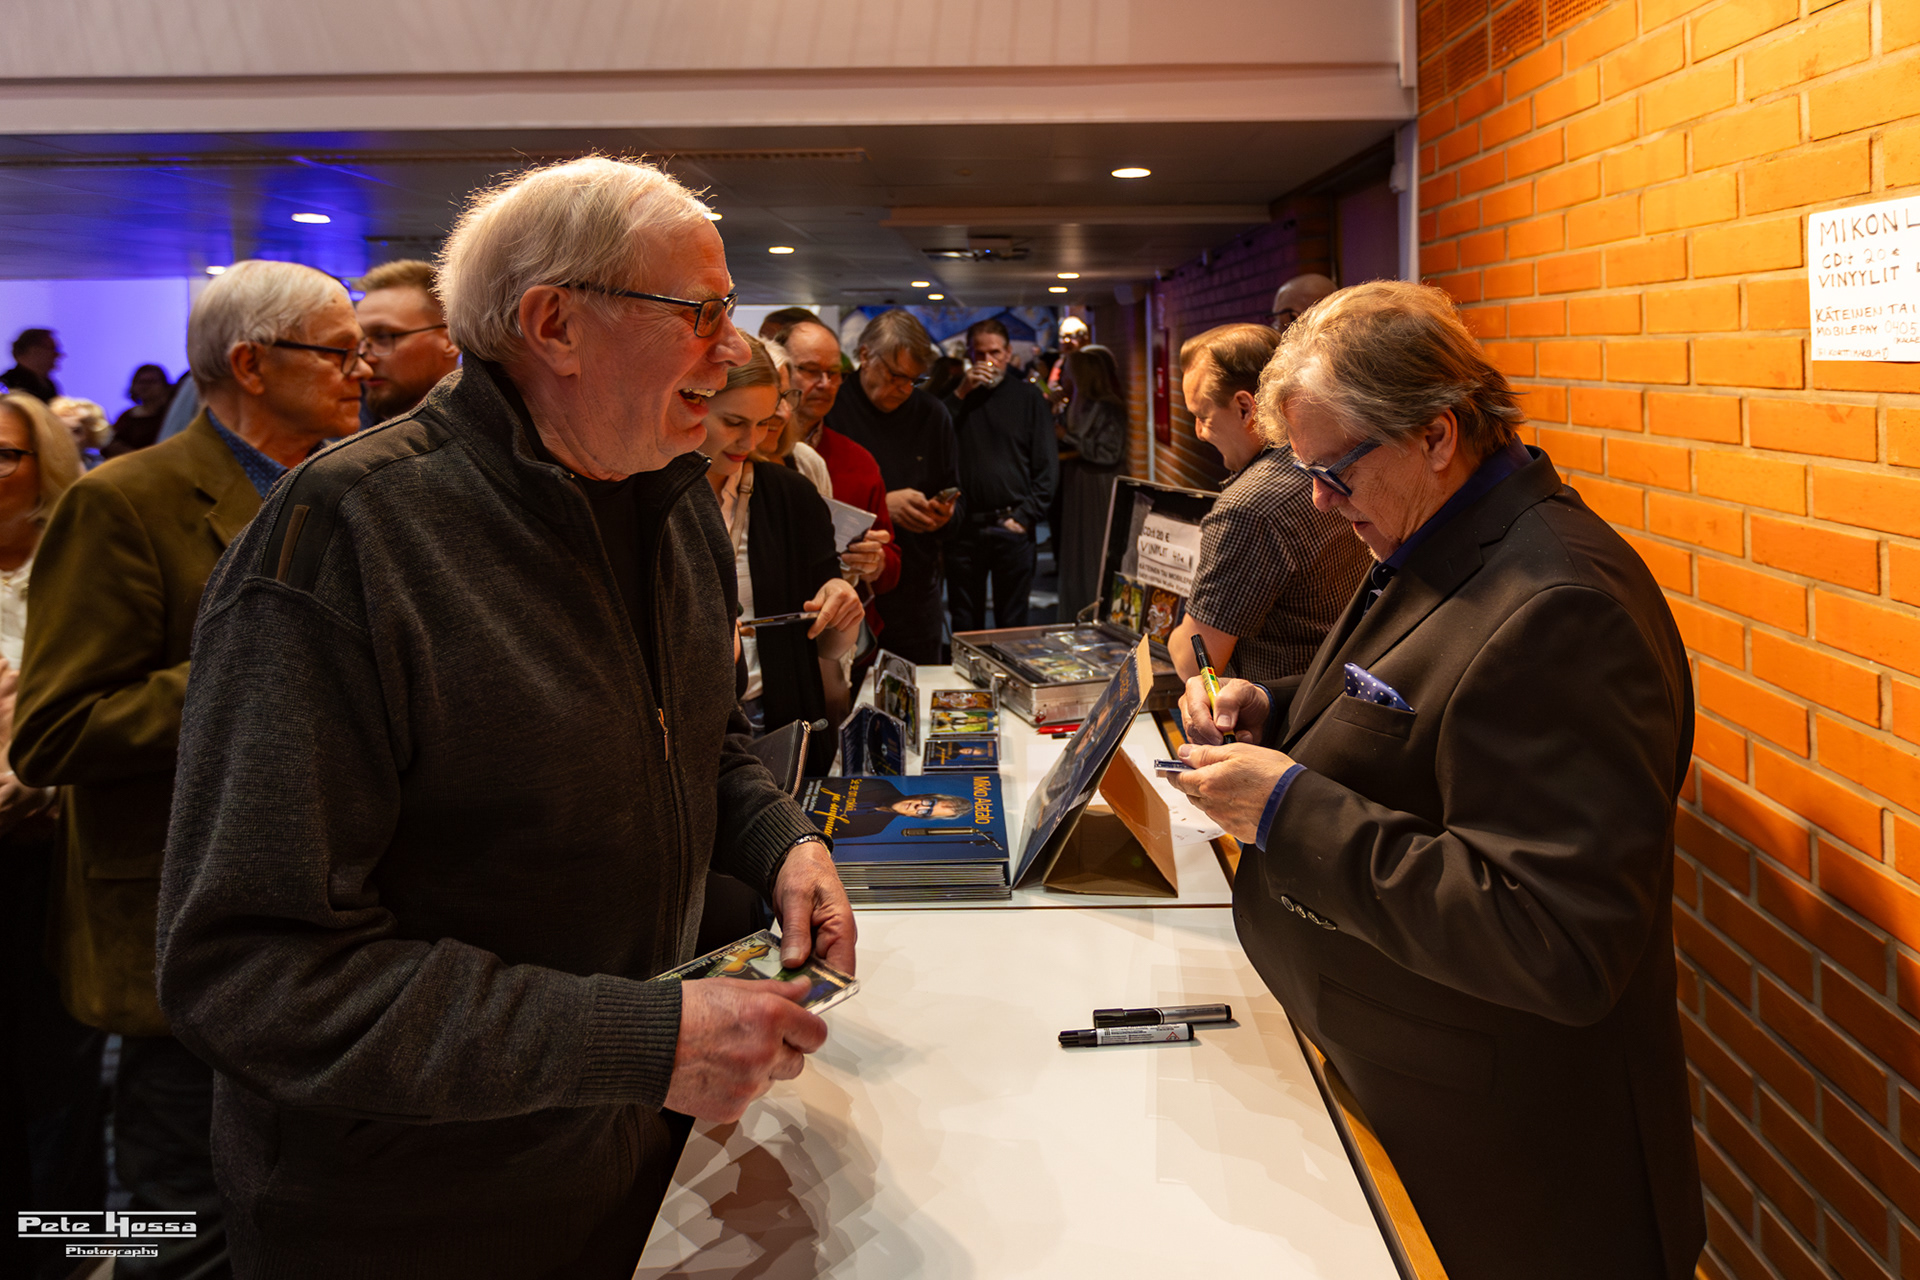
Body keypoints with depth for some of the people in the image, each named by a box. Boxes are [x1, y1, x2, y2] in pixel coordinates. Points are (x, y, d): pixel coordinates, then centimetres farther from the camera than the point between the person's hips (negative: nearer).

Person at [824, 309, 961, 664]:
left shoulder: (931, 414, 9)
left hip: (917, 593, 4)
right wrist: (881, 506, -19)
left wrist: (946, 514, -6)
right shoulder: (830, 410, -5)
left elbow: (953, 497, 16)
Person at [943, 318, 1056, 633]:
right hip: (964, 527, 1)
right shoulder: (954, 395, 11)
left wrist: (1025, 518, -6)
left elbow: (1047, 467, 3)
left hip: (1012, 527, -1)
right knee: (964, 626, 7)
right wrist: (960, 394, -9)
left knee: (1012, 624, 5)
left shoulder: (1028, 397, 7)